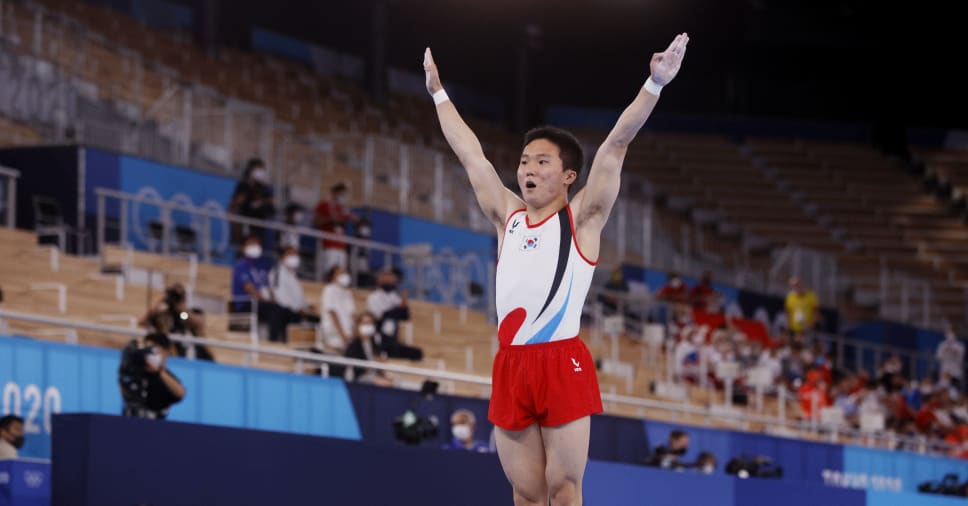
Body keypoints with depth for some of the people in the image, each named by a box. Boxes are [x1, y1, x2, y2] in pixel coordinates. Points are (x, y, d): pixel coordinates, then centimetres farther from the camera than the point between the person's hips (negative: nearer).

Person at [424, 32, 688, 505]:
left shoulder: (581, 217, 5)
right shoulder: (507, 215, 18)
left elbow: (616, 144, -4)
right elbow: (470, 153, 27)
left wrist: (654, 84, -11)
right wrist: (439, 93, 35)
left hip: (560, 362, -5)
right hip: (511, 364, 5)